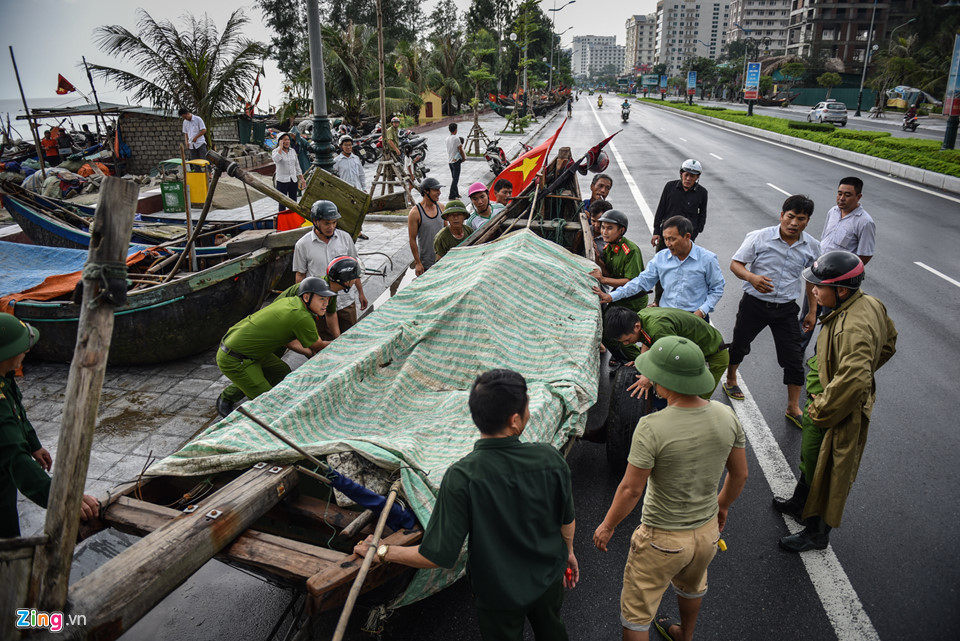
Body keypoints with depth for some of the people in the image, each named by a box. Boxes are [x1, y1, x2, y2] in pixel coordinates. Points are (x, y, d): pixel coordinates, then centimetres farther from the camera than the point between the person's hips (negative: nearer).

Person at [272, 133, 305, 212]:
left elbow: (297, 166, 14)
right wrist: (280, 147, -20)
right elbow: (276, 159, -30)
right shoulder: (276, 151, -6)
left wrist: (302, 179, 10)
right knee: (282, 203, 1)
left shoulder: (292, 151, 8)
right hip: (282, 181, -5)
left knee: (293, 202, 9)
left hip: (293, 180, 5)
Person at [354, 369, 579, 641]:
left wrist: (380, 551, -14)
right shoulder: (550, 458, -25)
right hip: (549, 579, 3)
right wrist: (568, 551, 14)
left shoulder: (462, 478, -34)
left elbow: (437, 556, -30)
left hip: (498, 593, -2)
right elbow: (567, 521, -8)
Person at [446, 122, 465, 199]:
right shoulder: (456, 138, -16)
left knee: (454, 178, 17)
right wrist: (463, 158, 2)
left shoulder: (447, 138, 6)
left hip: (449, 160, 8)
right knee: (455, 179, -5)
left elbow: (449, 149, 10)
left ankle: (456, 194, 25)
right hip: (456, 160, -8)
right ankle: (451, 196, -8)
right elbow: (460, 149, -12)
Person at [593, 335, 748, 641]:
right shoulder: (726, 416, -13)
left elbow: (631, 489, -22)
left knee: (637, 610, 15)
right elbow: (740, 474, 1)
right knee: (691, 586, 35)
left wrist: (607, 526, -5)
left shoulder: (652, 427, -30)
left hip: (663, 538, -6)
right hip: (708, 530, 7)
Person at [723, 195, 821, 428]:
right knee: (739, 345, 14)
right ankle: (731, 380, 45)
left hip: (786, 309, 2)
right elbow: (735, 263, -9)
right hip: (754, 304, -2)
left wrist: (812, 311, 12)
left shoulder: (812, 246, -1)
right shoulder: (759, 238, -12)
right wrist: (751, 277, -31)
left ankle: (793, 408, 20)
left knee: (794, 358, 2)